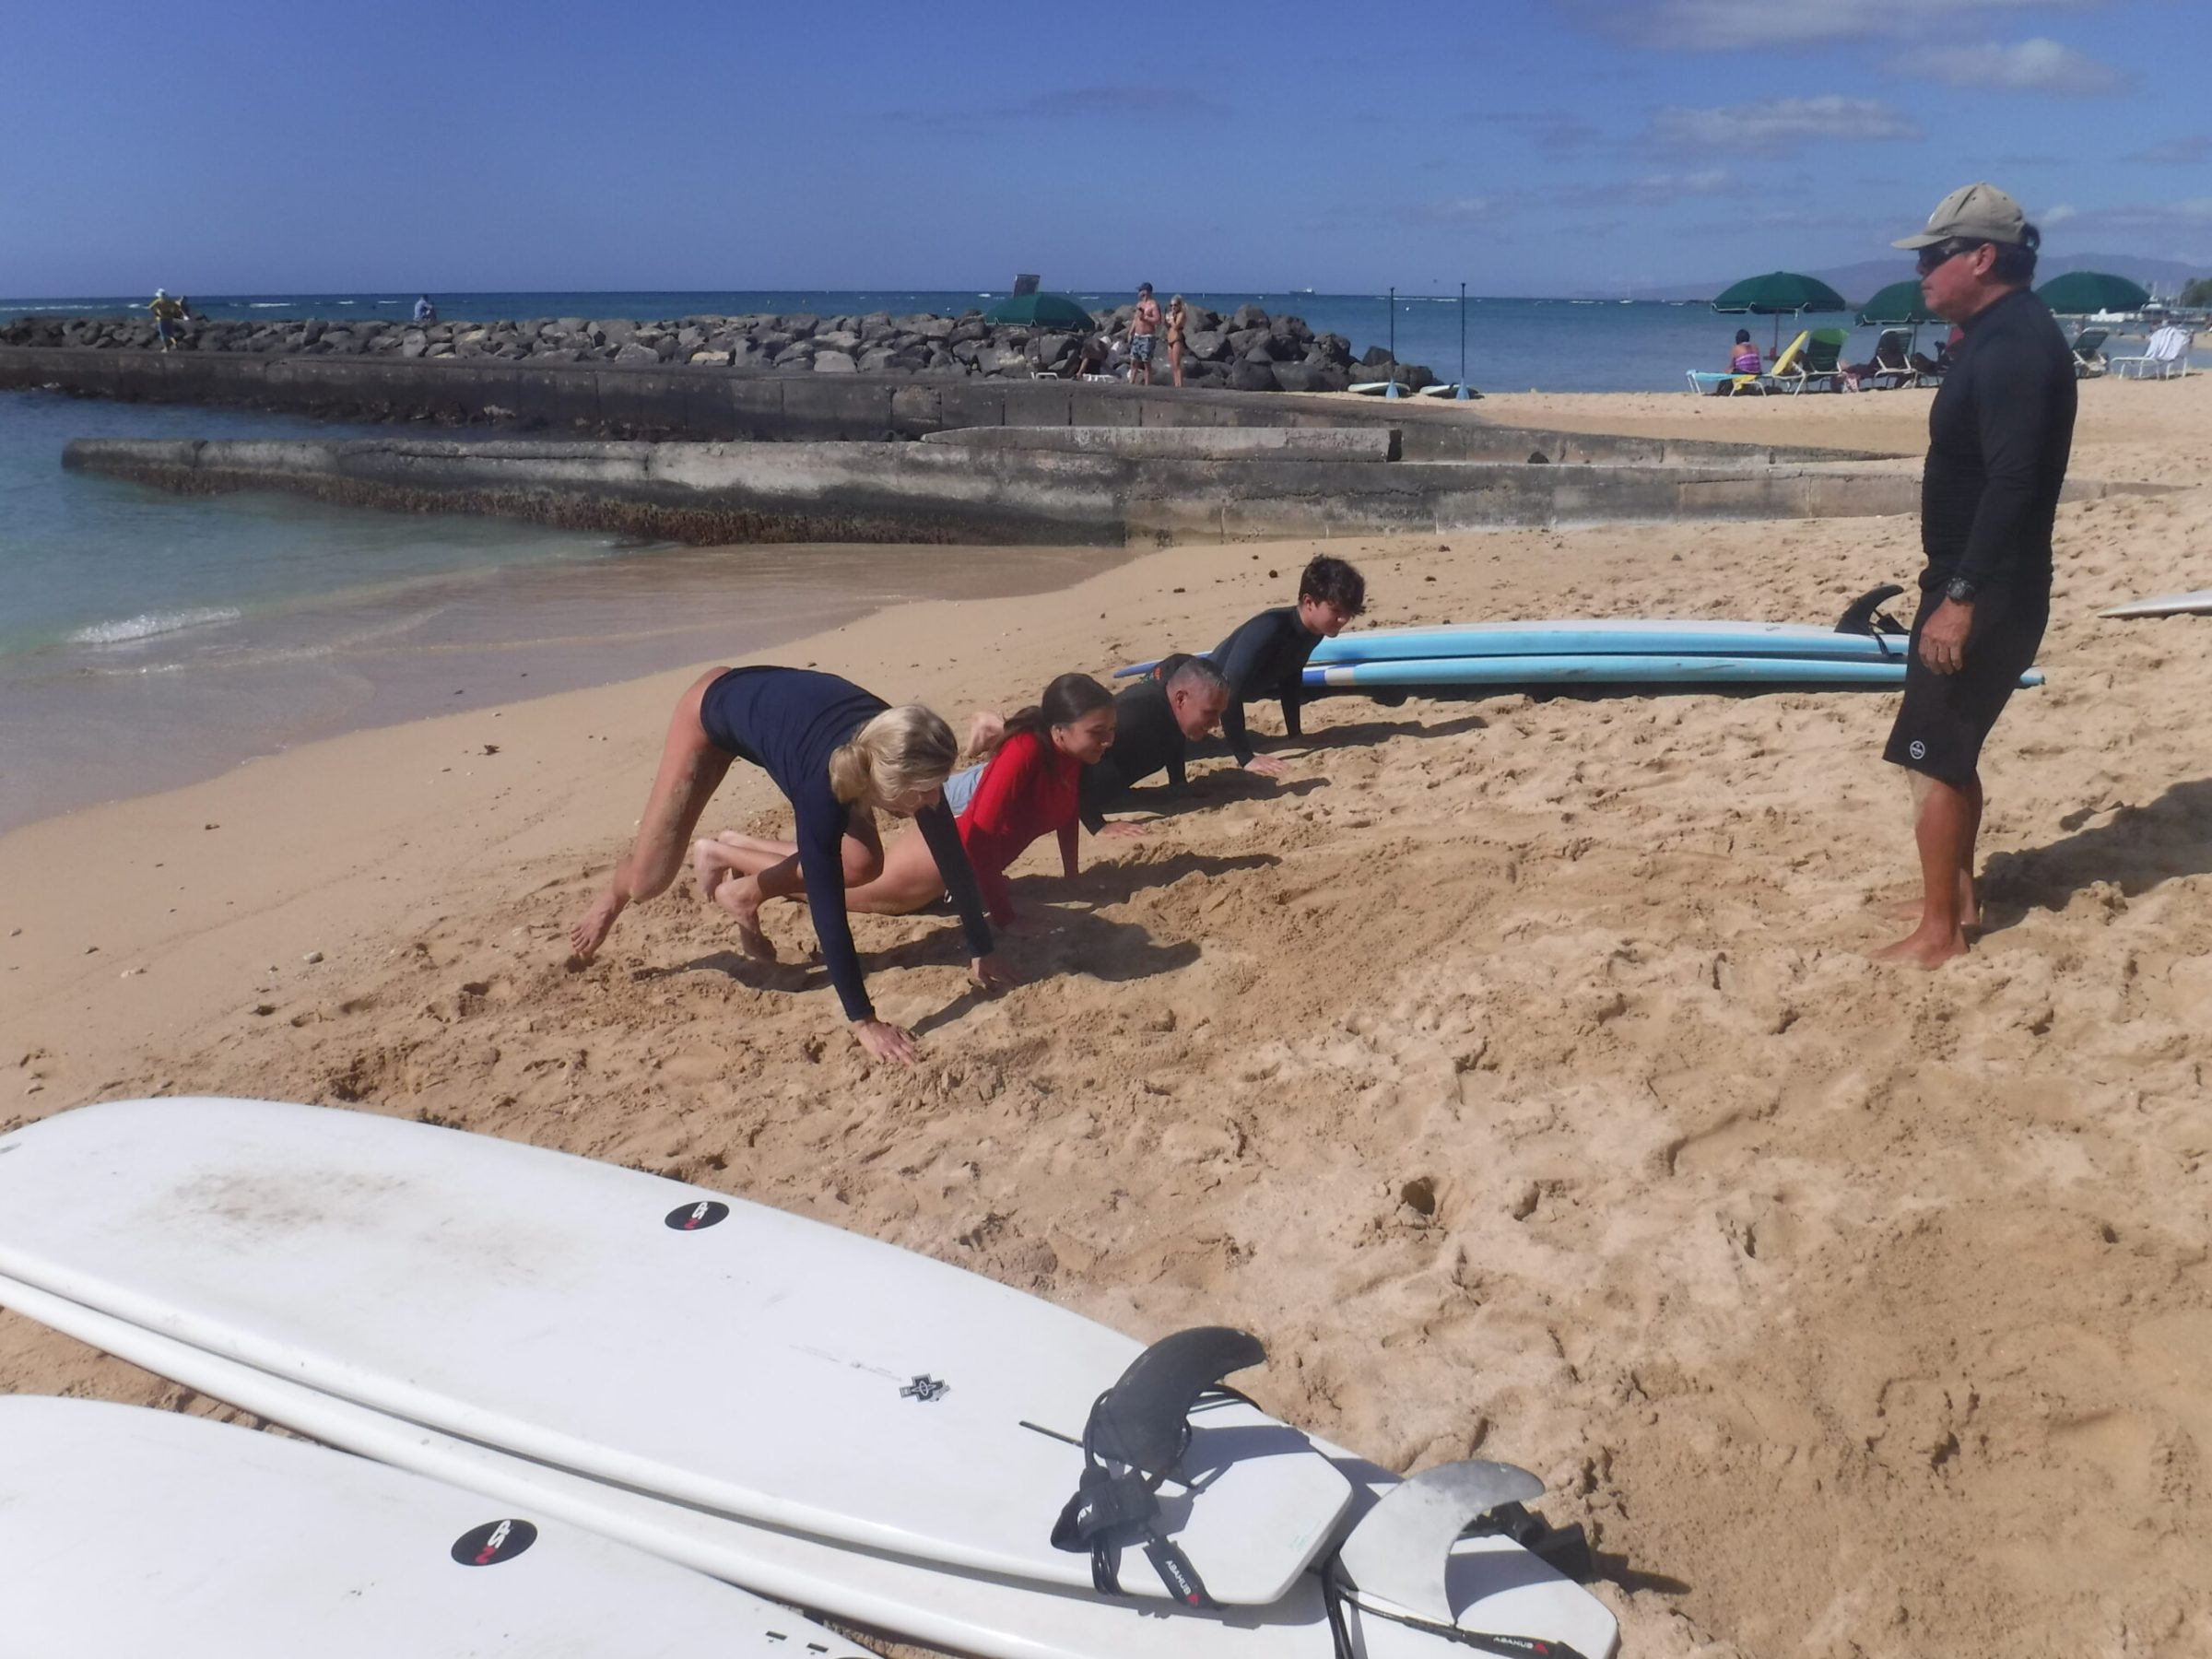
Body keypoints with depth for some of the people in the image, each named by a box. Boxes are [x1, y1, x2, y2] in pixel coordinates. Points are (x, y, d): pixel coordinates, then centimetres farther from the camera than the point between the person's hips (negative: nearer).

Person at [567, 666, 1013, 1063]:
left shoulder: (905, 758, -31)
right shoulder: (825, 781, -45)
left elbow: (951, 853, -20)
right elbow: (827, 907, -44)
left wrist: (983, 950, -18)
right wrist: (863, 1021, -44)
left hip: (777, 705, 5)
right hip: (712, 706, -5)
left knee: (862, 862, -8)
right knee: (648, 882, -2)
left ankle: (745, 896, 19)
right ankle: (613, 897, 37)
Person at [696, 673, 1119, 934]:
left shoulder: (1071, 753, -11)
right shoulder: (1025, 754, -35)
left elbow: (1066, 804, 10)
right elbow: (975, 838, -37)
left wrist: (1070, 876, 10)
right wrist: (1003, 917, -32)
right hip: (948, 837, -8)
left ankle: (741, 843, 40)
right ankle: (719, 854, 23)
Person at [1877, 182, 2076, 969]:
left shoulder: (2016, 343, -19)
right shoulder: (1999, 336, 14)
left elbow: (2013, 482, -27)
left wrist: (1962, 597, -29)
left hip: (1989, 590, -10)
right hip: (1971, 580, 10)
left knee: (1932, 754, -6)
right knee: (1950, 748, 18)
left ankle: (1938, 932, 2)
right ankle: (1957, 896, 30)